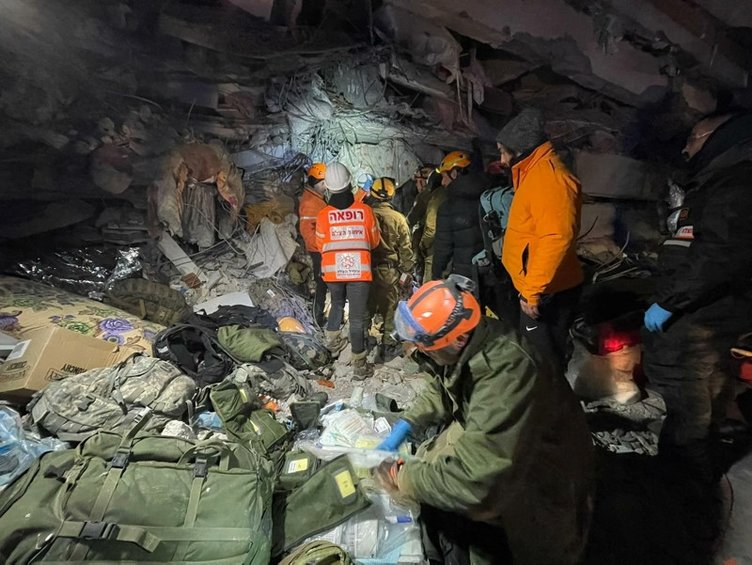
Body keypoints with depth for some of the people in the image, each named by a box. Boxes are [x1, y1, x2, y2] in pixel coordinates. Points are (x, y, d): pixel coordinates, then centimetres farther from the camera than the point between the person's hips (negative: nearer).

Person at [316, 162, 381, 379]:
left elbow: (321, 246, 7)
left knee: (337, 303, 29)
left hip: (332, 271, 2)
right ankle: (359, 365, 7)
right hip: (359, 271, -2)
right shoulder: (365, 210, -5)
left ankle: (332, 341, 38)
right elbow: (374, 241, 8)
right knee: (357, 316, 2)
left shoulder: (323, 215, -5)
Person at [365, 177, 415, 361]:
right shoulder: (397, 218, -9)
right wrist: (407, 271, 7)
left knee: (365, 308, 17)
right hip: (388, 272, -2)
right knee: (390, 309, 11)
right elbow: (405, 249, -5)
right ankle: (389, 347, 21)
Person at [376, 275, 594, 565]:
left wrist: (401, 477, -26)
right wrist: (405, 425, -5)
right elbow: (442, 388, 5)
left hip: (537, 476, -7)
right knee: (424, 464, 4)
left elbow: (473, 483, -39)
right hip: (492, 444, 7)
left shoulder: (506, 380, -40)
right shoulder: (470, 343, -15)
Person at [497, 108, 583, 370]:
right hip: (538, 290, 10)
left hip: (547, 293, -10)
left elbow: (557, 238, -28)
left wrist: (533, 291, -25)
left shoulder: (549, 176, -18)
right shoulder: (536, 173, 16)